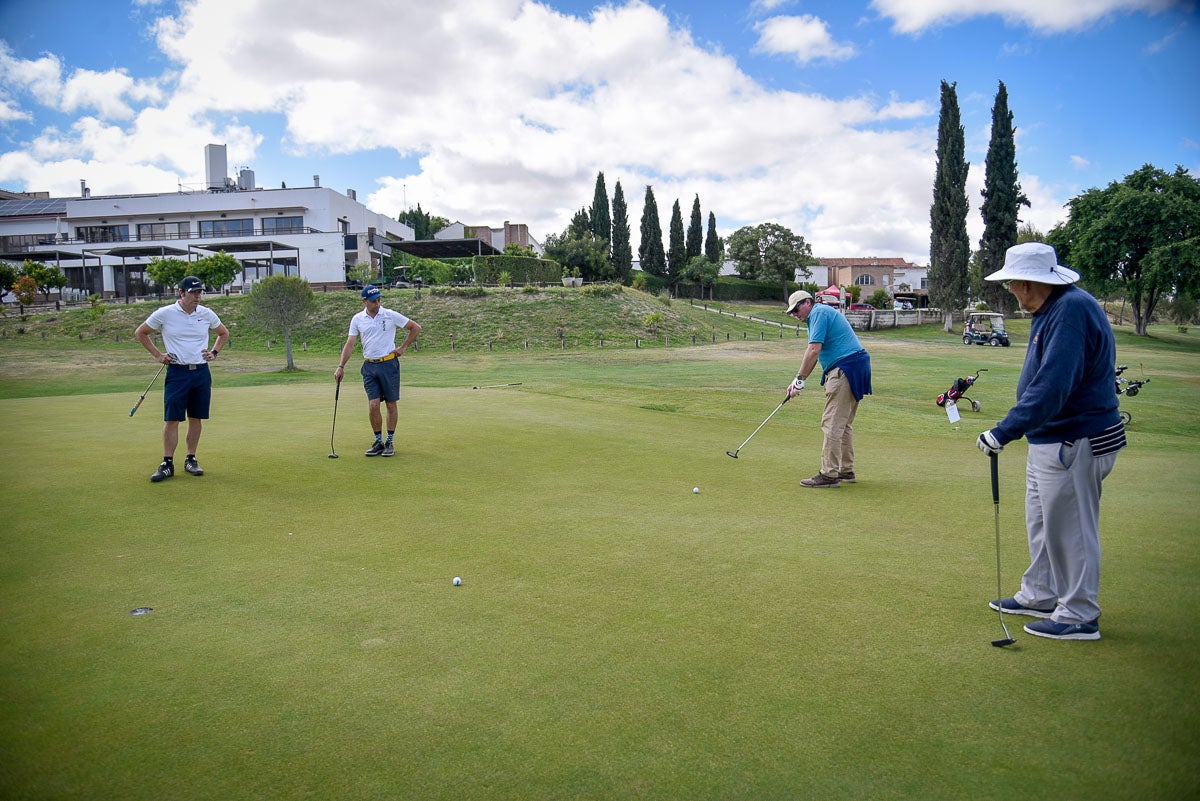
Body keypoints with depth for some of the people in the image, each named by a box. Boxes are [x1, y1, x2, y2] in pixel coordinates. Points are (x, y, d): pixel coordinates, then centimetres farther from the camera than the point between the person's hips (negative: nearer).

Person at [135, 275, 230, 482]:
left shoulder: (207, 314, 5)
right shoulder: (164, 314, -3)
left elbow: (224, 333, 23)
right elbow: (140, 333, 11)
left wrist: (214, 352, 9)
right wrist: (157, 354, 3)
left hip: (202, 372, 3)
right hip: (177, 372, -3)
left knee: (196, 418, 7)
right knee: (171, 419, -4)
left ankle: (191, 460, 17)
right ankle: (167, 463, 2)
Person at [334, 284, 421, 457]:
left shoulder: (391, 315, -3)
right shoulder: (357, 319, 4)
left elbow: (415, 327, 4)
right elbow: (350, 344, 3)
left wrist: (403, 347, 1)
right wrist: (341, 366, -5)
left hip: (389, 364, -2)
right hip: (369, 366, 2)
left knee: (391, 405, 4)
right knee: (373, 405, -4)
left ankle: (390, 442, 14)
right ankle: (378, 442, 10)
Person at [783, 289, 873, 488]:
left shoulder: (819, 312, -9)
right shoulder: (823, 313, 23)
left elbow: (814, 349, -18)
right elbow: (814, 354, 23)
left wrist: (799, 380, -13)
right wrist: (799, 381, 18)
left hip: (845, 366, -11)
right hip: (855, 366, 11)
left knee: (832, 424, -9)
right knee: (844, 423, 15)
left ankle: (829, 474, -9)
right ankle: (846, 471, 21)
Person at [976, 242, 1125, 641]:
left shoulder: (1072, 311, -23)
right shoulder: (1051, 310, 10)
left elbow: (1051, 387, -30)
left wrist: (1005, 431, -28)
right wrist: (1012, 427, 18)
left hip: (1074, 442, -11)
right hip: (1050, 439, 11)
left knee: (1070, 527, 1)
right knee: (1042, 520, 20)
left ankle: (1079, 616, 15)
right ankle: (1039, 596, 35)